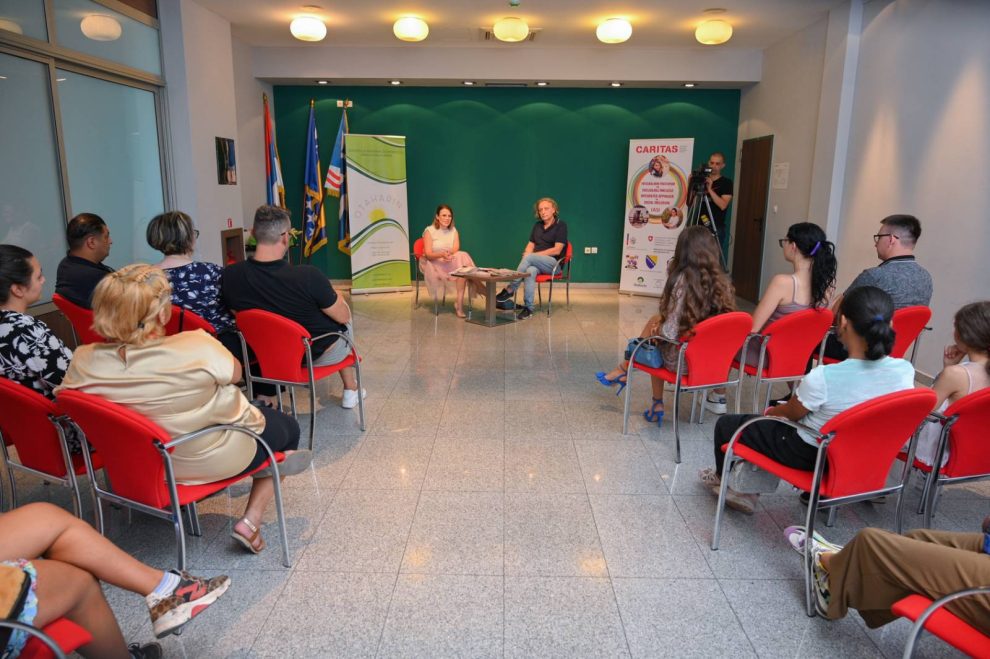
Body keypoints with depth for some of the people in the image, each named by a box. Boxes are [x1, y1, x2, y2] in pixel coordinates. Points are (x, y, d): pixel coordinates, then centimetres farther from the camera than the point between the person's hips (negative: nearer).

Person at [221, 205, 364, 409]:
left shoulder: (230, 276, -19)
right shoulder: (308, 277, -34)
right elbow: (342, 317, -18)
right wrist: (334, 295, 4)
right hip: (321, 353, -4)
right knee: (343, 309, 29)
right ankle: (350, 390, 37)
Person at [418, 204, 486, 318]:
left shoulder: (454, 231, 10)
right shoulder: (429, 231, -3)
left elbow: (456, 250, -5)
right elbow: (428, 254, -12)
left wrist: (449, 254, -30)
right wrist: (442, 254, -33)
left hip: (451, 262, 4)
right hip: (433, 264, -4)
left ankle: (460, 303, -32)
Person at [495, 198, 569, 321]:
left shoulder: (560, 225, 0)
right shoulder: (537, 226, 21)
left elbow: (556, 250, -9)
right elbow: (530, 245, 17)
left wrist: (531, 255, -12)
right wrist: (526, 254, -8)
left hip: (553, 263, -4)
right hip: (536, 262, 4)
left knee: (529, 258, -33)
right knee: (531, 270, -34)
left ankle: (509, 290, -29)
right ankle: (528, 308, -39)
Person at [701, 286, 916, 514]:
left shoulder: (822, 377, -34)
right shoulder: (904, 371, -18)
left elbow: (791, 414, -12)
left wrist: (773, 411, 11)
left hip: (811, 456, -6)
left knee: (726, 424, 14)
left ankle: (722, 478, 44)